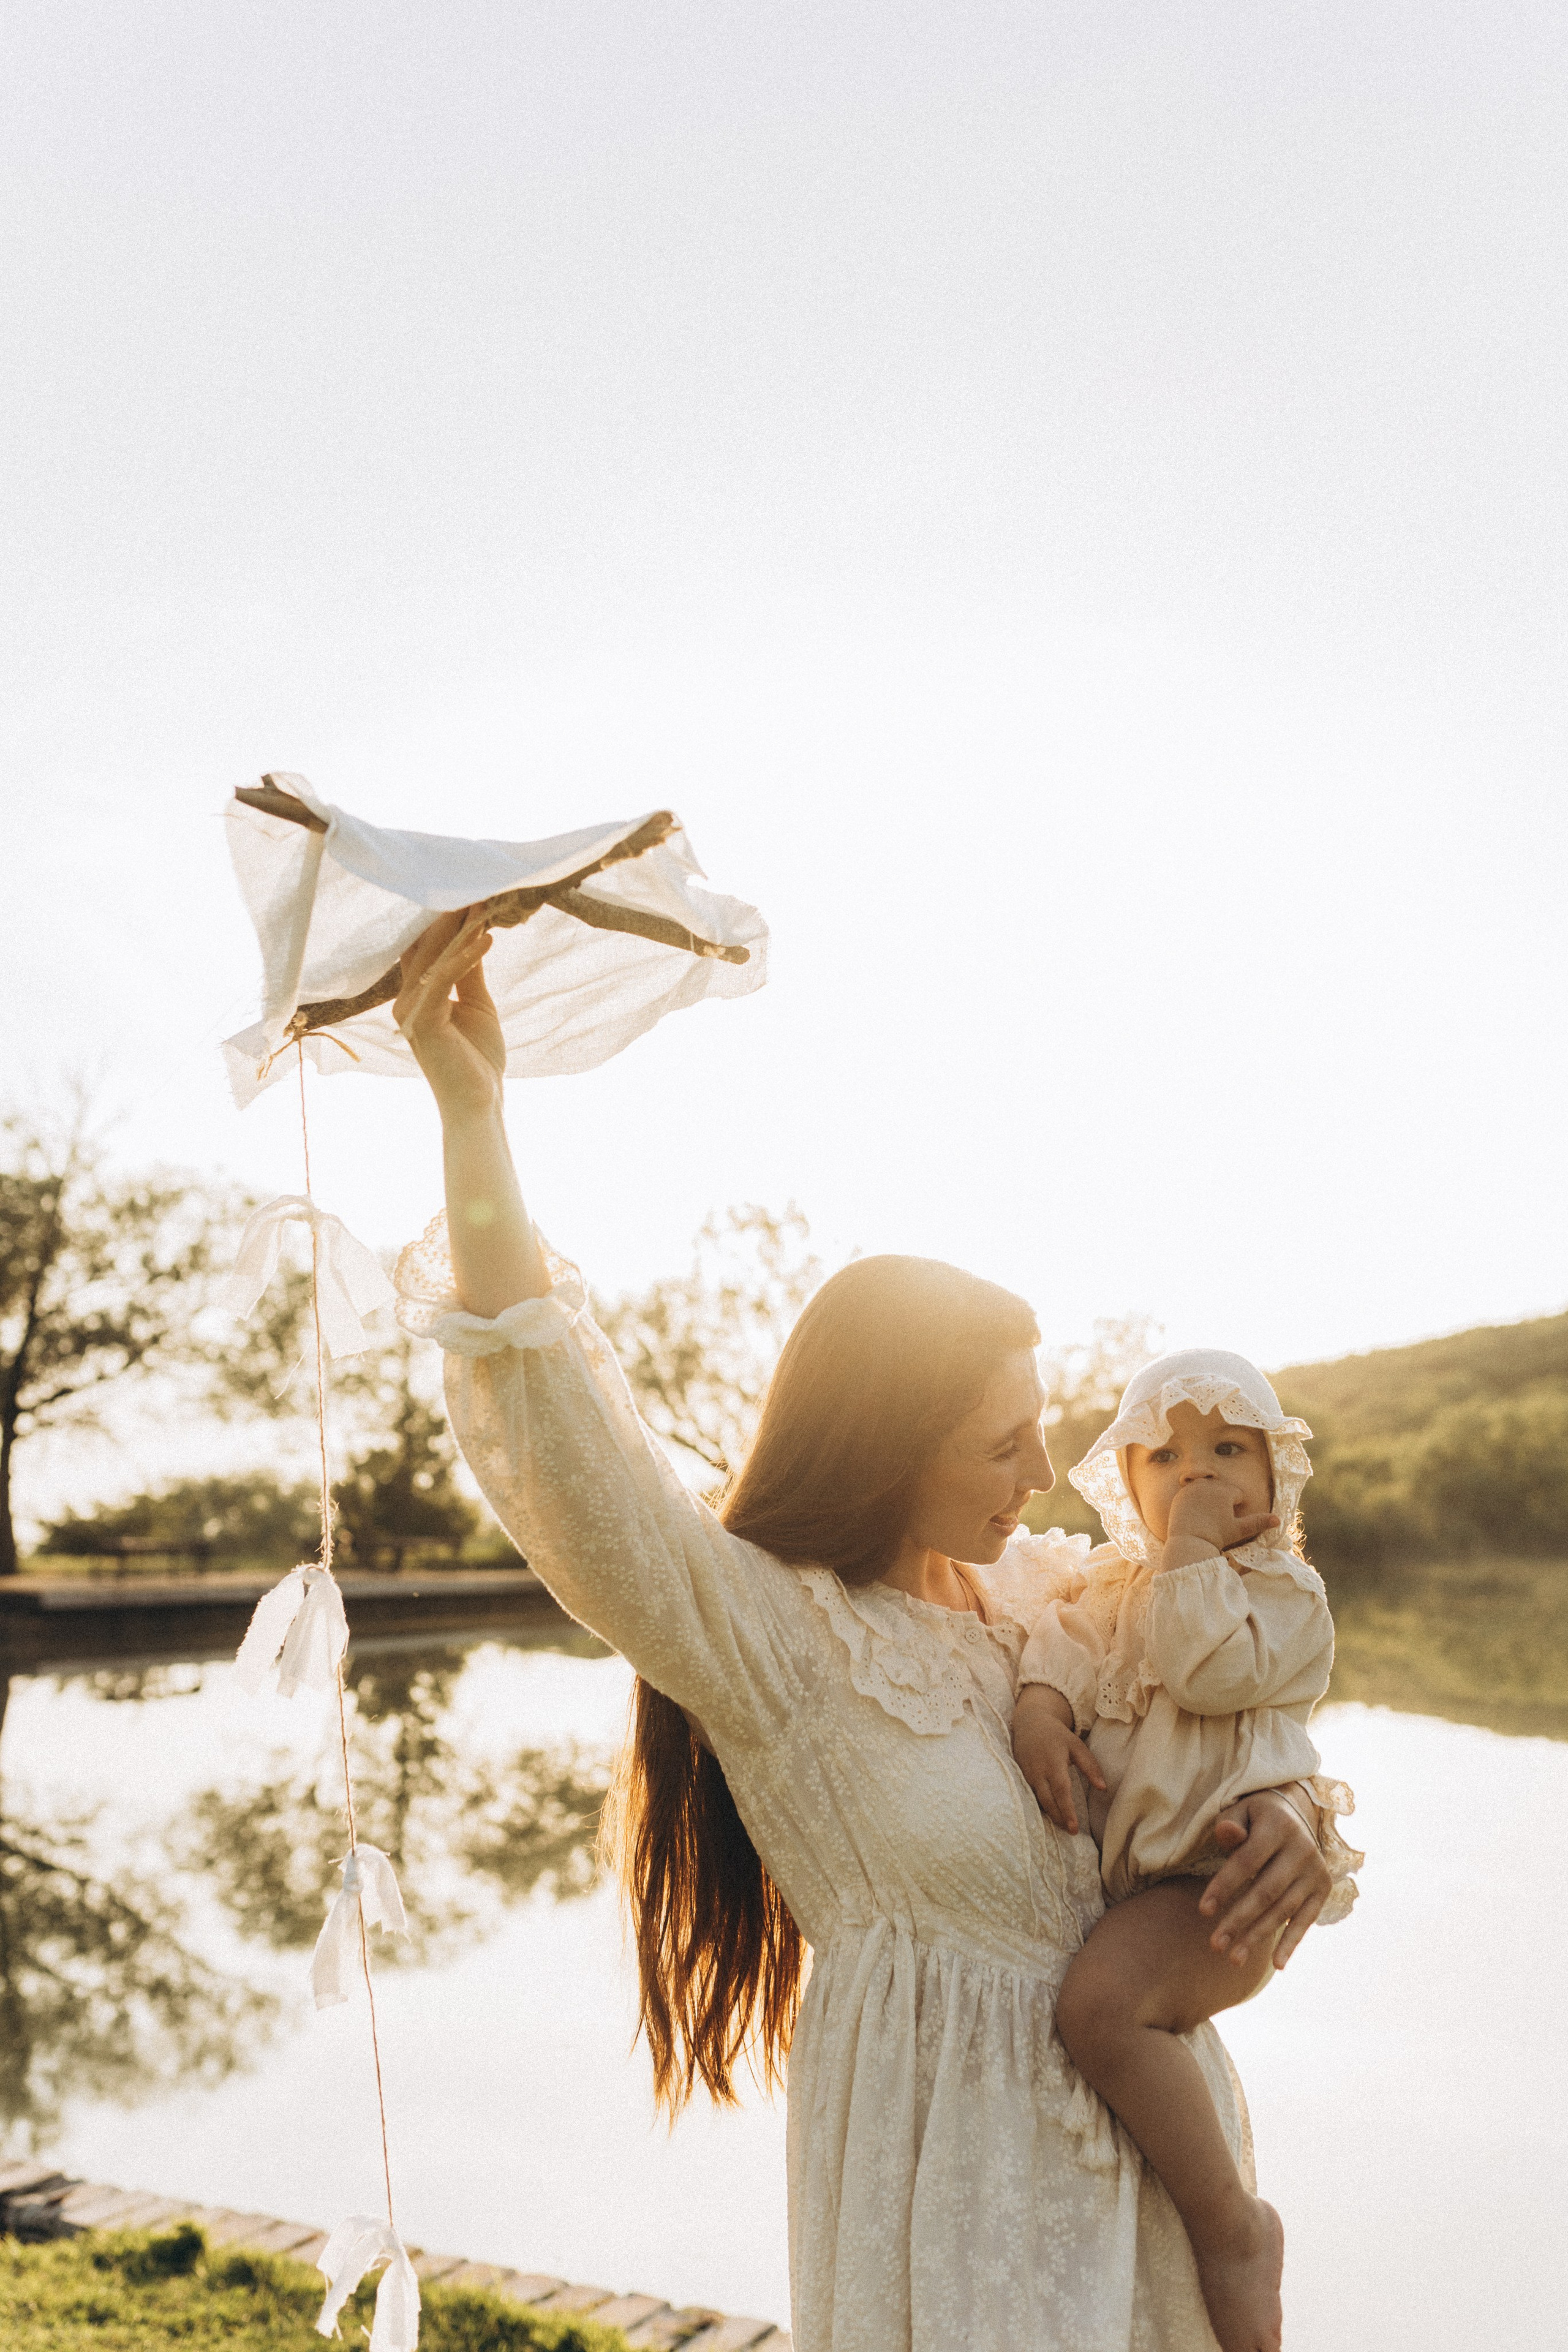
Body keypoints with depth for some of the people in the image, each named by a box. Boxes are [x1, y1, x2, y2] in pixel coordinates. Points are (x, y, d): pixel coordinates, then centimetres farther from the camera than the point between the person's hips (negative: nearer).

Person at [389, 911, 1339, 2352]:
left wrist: (1282, 1814, -13)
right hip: (957, 2147, -6)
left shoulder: (1048, 1589, -1)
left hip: (1153, 2110, 6)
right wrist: (473, 1114, -43)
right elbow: (570, 1465, -35)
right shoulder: (771, 1636, -20)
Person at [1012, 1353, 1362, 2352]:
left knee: (1100, 2005, -30)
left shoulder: (1286, 1591, -4)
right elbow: (1065, 1639, 1)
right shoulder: (1113, 1581, 15)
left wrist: (1194, 1550, -15)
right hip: (1115, 1871, 8)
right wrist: (1040, 1707, -19)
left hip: (1226, 1874, -8)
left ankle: (1233, 2224, -12)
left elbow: (1212, 1670, -20)